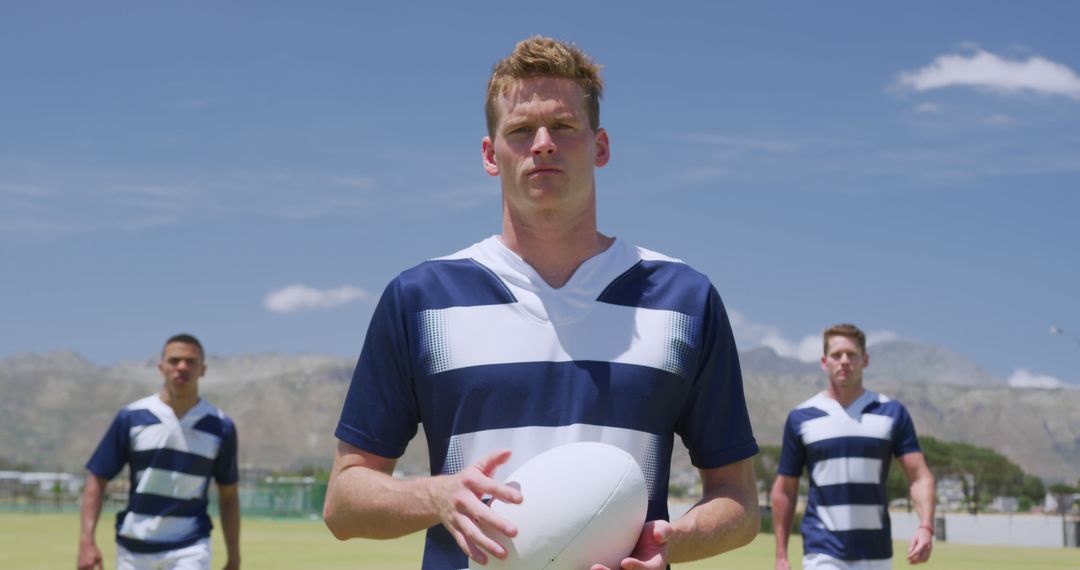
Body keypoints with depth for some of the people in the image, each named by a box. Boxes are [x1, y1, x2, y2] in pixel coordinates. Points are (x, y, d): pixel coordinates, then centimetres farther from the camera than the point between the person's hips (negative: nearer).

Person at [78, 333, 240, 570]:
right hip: (133, 547, 1)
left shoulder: (220, 426, -1)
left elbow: (228, 495, 7)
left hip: (189, 549, -1)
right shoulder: (131, 417, -2)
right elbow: (97, 480, 0)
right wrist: (87, 540, -10)